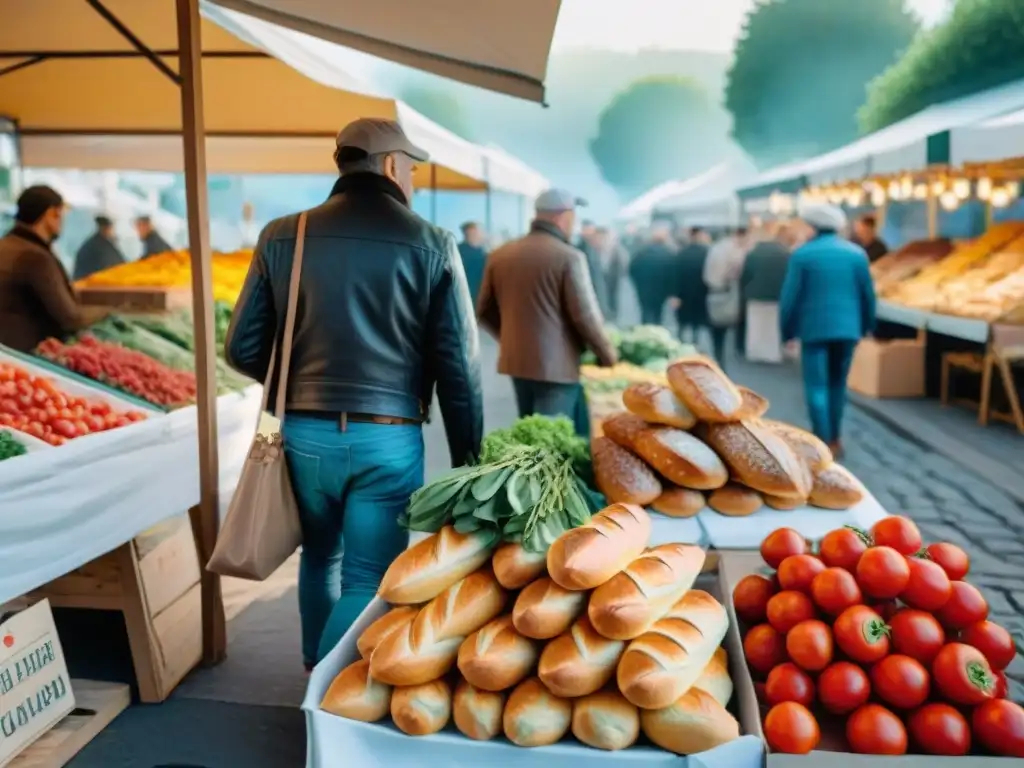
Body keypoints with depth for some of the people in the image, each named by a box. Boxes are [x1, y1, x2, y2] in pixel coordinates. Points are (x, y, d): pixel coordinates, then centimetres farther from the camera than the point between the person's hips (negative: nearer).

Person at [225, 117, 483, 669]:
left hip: (305, 432, 4)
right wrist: (466, 453, 5)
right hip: (388, 437, -4)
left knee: (320, 556, 24)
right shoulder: (431, 244, -5)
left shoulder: (281, 236, 2)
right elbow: (458, 364, -6)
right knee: (368, 579, 7)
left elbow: (243, 349, 2)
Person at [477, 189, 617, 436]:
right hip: (556, 364, -7)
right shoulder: (569, 257, -13)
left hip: (516, 360, 7)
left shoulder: (500, 255, 5)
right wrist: (607, 354, 1)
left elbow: (484, 311, 9)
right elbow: (586, 315, -14)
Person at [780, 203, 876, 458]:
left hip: (814, 328, -3)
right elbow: (868, 294, 8)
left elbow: (790, 296, -5)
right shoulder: (856, 253, 4)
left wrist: (787, 330, 5)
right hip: (847, 327, 4)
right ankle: (835, 438, 25)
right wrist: (866, 326, 20)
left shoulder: (802, 254, -5)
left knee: (817, 386, 1)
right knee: (838, 383, 17)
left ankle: (824, 444, -2)